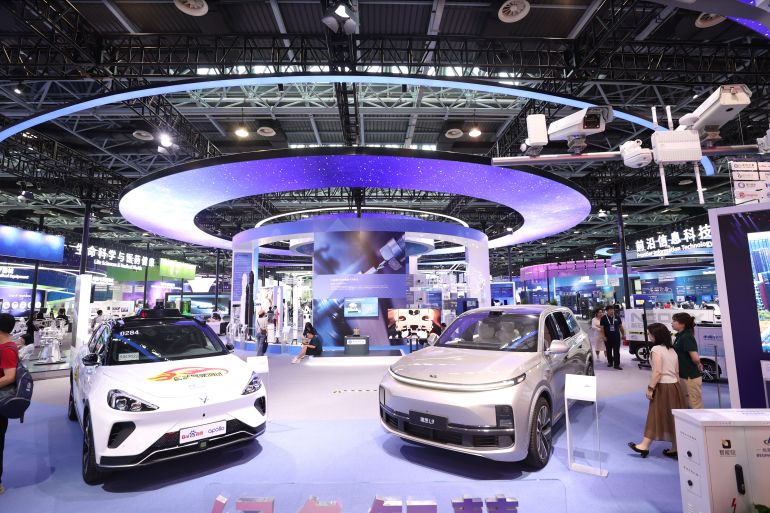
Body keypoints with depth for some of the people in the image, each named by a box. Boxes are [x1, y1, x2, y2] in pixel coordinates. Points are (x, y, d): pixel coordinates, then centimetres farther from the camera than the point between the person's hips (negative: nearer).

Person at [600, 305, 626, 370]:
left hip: (616, 337, 1)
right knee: (609, 351, 10)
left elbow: (621, 327, 14)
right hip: (608, 338, -1)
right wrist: (604, 336, -8)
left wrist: (623, 335, 11)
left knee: (616, 351, -3)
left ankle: (616, 364, -3)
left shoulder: (617, 318, 8)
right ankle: (610, 362, 24)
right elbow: (602, 328, -2)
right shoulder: (604, 318, -1)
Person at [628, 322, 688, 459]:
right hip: (675, 386, 8)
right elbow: (677, 372, 13)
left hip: (663, 387, -7)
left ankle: (644, 446, 5)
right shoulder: (672, 350, 12)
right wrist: (678, 387, 18)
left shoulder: (656, 349, -13)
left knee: (656, 417, -2)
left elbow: (657, 372, -19)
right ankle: (675, 448, 18)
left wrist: (650, 388, -14)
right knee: (674, 418, 11)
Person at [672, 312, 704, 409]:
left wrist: (698, 365, -9)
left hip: (691, 376, -9)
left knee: (695, 405, 3)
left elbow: (695, 358, -27)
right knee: (685, 404, 19)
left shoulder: (687, 337, -19)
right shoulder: (680, 336, 8)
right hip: (684, 375, 9)